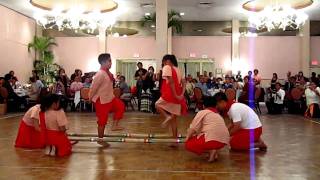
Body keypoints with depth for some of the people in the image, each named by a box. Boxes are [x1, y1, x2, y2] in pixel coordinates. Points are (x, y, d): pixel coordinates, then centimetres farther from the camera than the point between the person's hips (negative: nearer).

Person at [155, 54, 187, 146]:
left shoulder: (167, 67, -4)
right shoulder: (177, 70, 20)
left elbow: (171, 81, -17)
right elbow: (183, 83, 10)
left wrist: (175, 95, -19)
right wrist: (182, 95, -2)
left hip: (169, 96, -7)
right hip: (177, 97, 8)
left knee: (157, 105, 18)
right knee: (174, 119, 11)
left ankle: (167, 116, -9)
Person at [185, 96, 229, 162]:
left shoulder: (202, 112, 8)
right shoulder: (218, 115, 28)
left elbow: (193, 128, 1)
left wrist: (187, 138, 17)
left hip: (212, 139, -7)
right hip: (224, 141, 8)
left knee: (188, 144, 10)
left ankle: (211, 150, -6)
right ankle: (214, 152, 8)